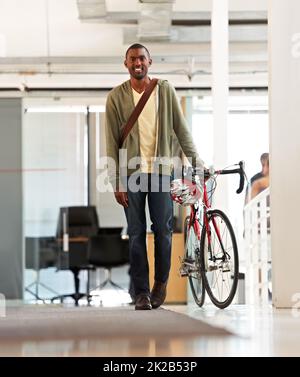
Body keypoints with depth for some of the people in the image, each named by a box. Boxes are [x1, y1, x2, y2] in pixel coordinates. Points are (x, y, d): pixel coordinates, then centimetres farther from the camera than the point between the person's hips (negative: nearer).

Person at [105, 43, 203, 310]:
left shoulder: (165, 90, 4)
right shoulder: (116, 97, 0)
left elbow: (181, 128, 8)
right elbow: (112, 142, -1)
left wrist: (196, 161, 3)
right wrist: (117, 182, -6)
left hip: (160, 171, 1)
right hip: (131, 173, 0)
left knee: (163, 230, -1)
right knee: (136, 234, 1)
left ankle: (161, 282, 21)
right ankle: (142, 292, 8)